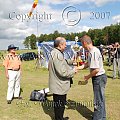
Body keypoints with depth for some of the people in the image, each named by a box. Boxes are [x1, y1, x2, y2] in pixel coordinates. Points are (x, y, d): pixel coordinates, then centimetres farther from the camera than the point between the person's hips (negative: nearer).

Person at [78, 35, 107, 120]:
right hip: (99, 78, 10)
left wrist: (88, 77, -12)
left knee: (98, 101, 3)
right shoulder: (93, 50, 8)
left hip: (99, 78, -10)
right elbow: (88, 64, 16)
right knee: (100, 99, 23)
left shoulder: (93, 52, -24)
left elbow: (96, 69, -27)